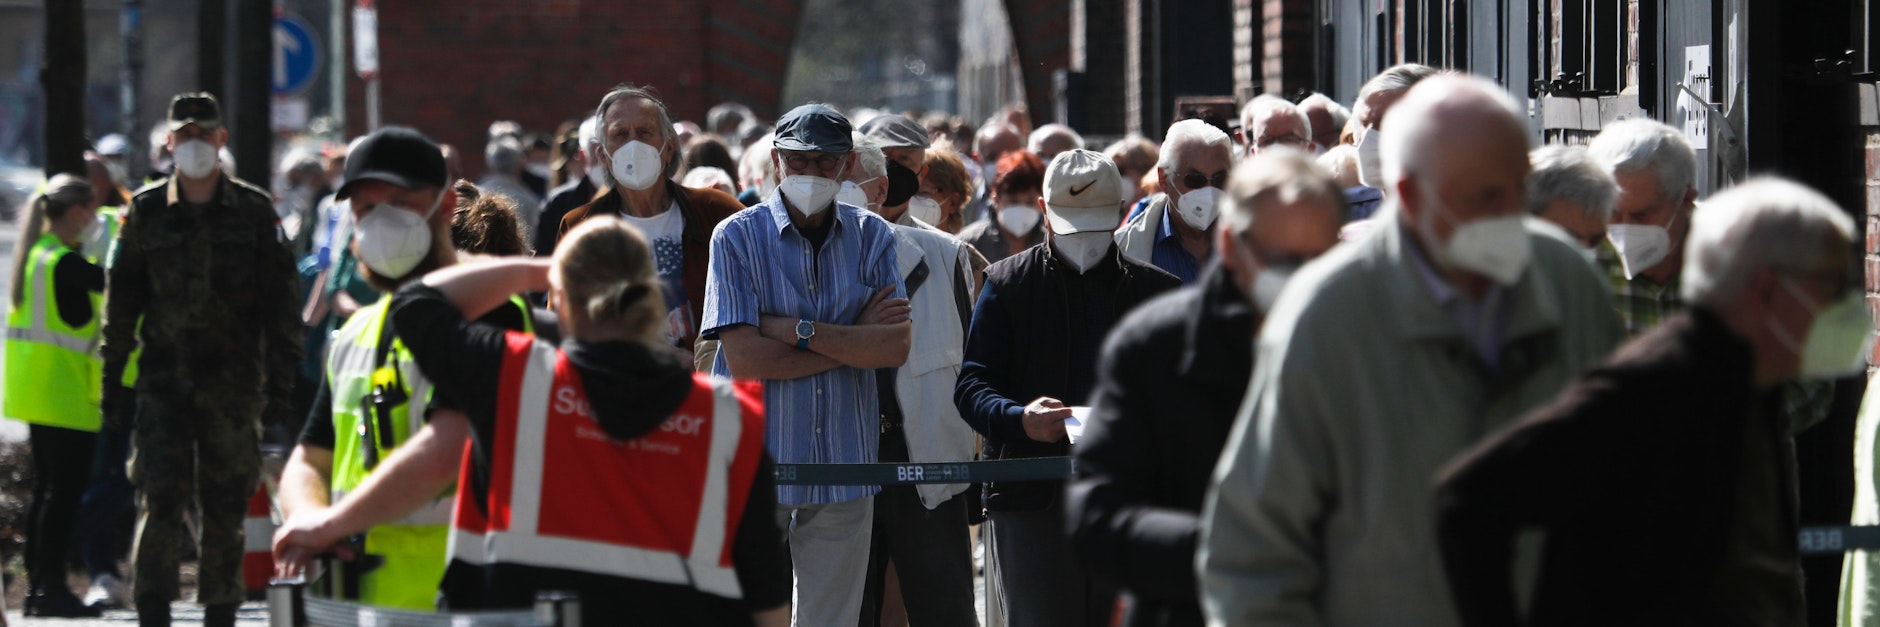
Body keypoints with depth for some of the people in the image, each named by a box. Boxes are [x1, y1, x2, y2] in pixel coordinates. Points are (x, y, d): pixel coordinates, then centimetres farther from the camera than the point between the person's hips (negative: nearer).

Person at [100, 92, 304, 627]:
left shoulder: (254, 211, 4)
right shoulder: (146, 211, 7)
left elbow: (281, 300, 4)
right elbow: (121, 298, 10)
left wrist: (281, 381, -1)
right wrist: (112, 376, 6)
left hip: (234, 382, 0)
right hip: (164, 378, 0)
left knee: (227, 505, 5)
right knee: (161, 497, -11)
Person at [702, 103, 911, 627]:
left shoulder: (872, 237, 7)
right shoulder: (737, 237, -2)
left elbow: (896, 346, -5)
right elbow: (743, 358, -12)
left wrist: (797, 330, -12)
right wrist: (855, 338, -7)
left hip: (844, 466, 2)